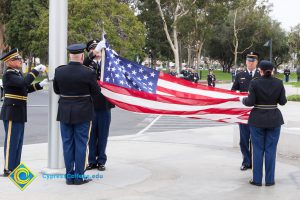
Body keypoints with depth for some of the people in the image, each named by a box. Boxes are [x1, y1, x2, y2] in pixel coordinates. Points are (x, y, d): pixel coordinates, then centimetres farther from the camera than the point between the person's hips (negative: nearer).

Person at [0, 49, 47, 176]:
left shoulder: (17, 73, 14)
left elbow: (25, 89, 20)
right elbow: (24, 82, -31)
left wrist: (40, 85, 10)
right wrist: (35, 70, -23)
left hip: (19, 113, 9)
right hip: (12, 113, -9)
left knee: (18, 142, 14)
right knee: (11, 141, -4)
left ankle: (15, 167, 22)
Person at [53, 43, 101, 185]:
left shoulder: (59, 71, -4)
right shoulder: (88, 72, -15)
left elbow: (56, 90, 7)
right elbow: (96, 91, -5)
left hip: (65, 112, 3)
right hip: (83, 113, -3)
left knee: (67, 143, 10)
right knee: (81, 144, 5)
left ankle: (69, 176, 16)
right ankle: (79, 177, 9)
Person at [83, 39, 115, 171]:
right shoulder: (87, 63, 3)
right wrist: (92, 54, -33)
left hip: (104, 106, 1)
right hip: (90, 105, -1)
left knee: (103, 135, 7)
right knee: (91, 135, 5)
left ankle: (101, 161, 17)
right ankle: (92, 161, 15)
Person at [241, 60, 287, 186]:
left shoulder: (254, 83, -10)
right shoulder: (279, 83, -3)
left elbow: (250, 102, -12)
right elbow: (282, 101, 0)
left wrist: (243, 100, 9)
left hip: (257, 120, -1)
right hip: (274, 119, 2)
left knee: (258, 150, 7)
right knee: (271, 150, 7)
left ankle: (257, 180, 11)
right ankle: (269, 180, 11)